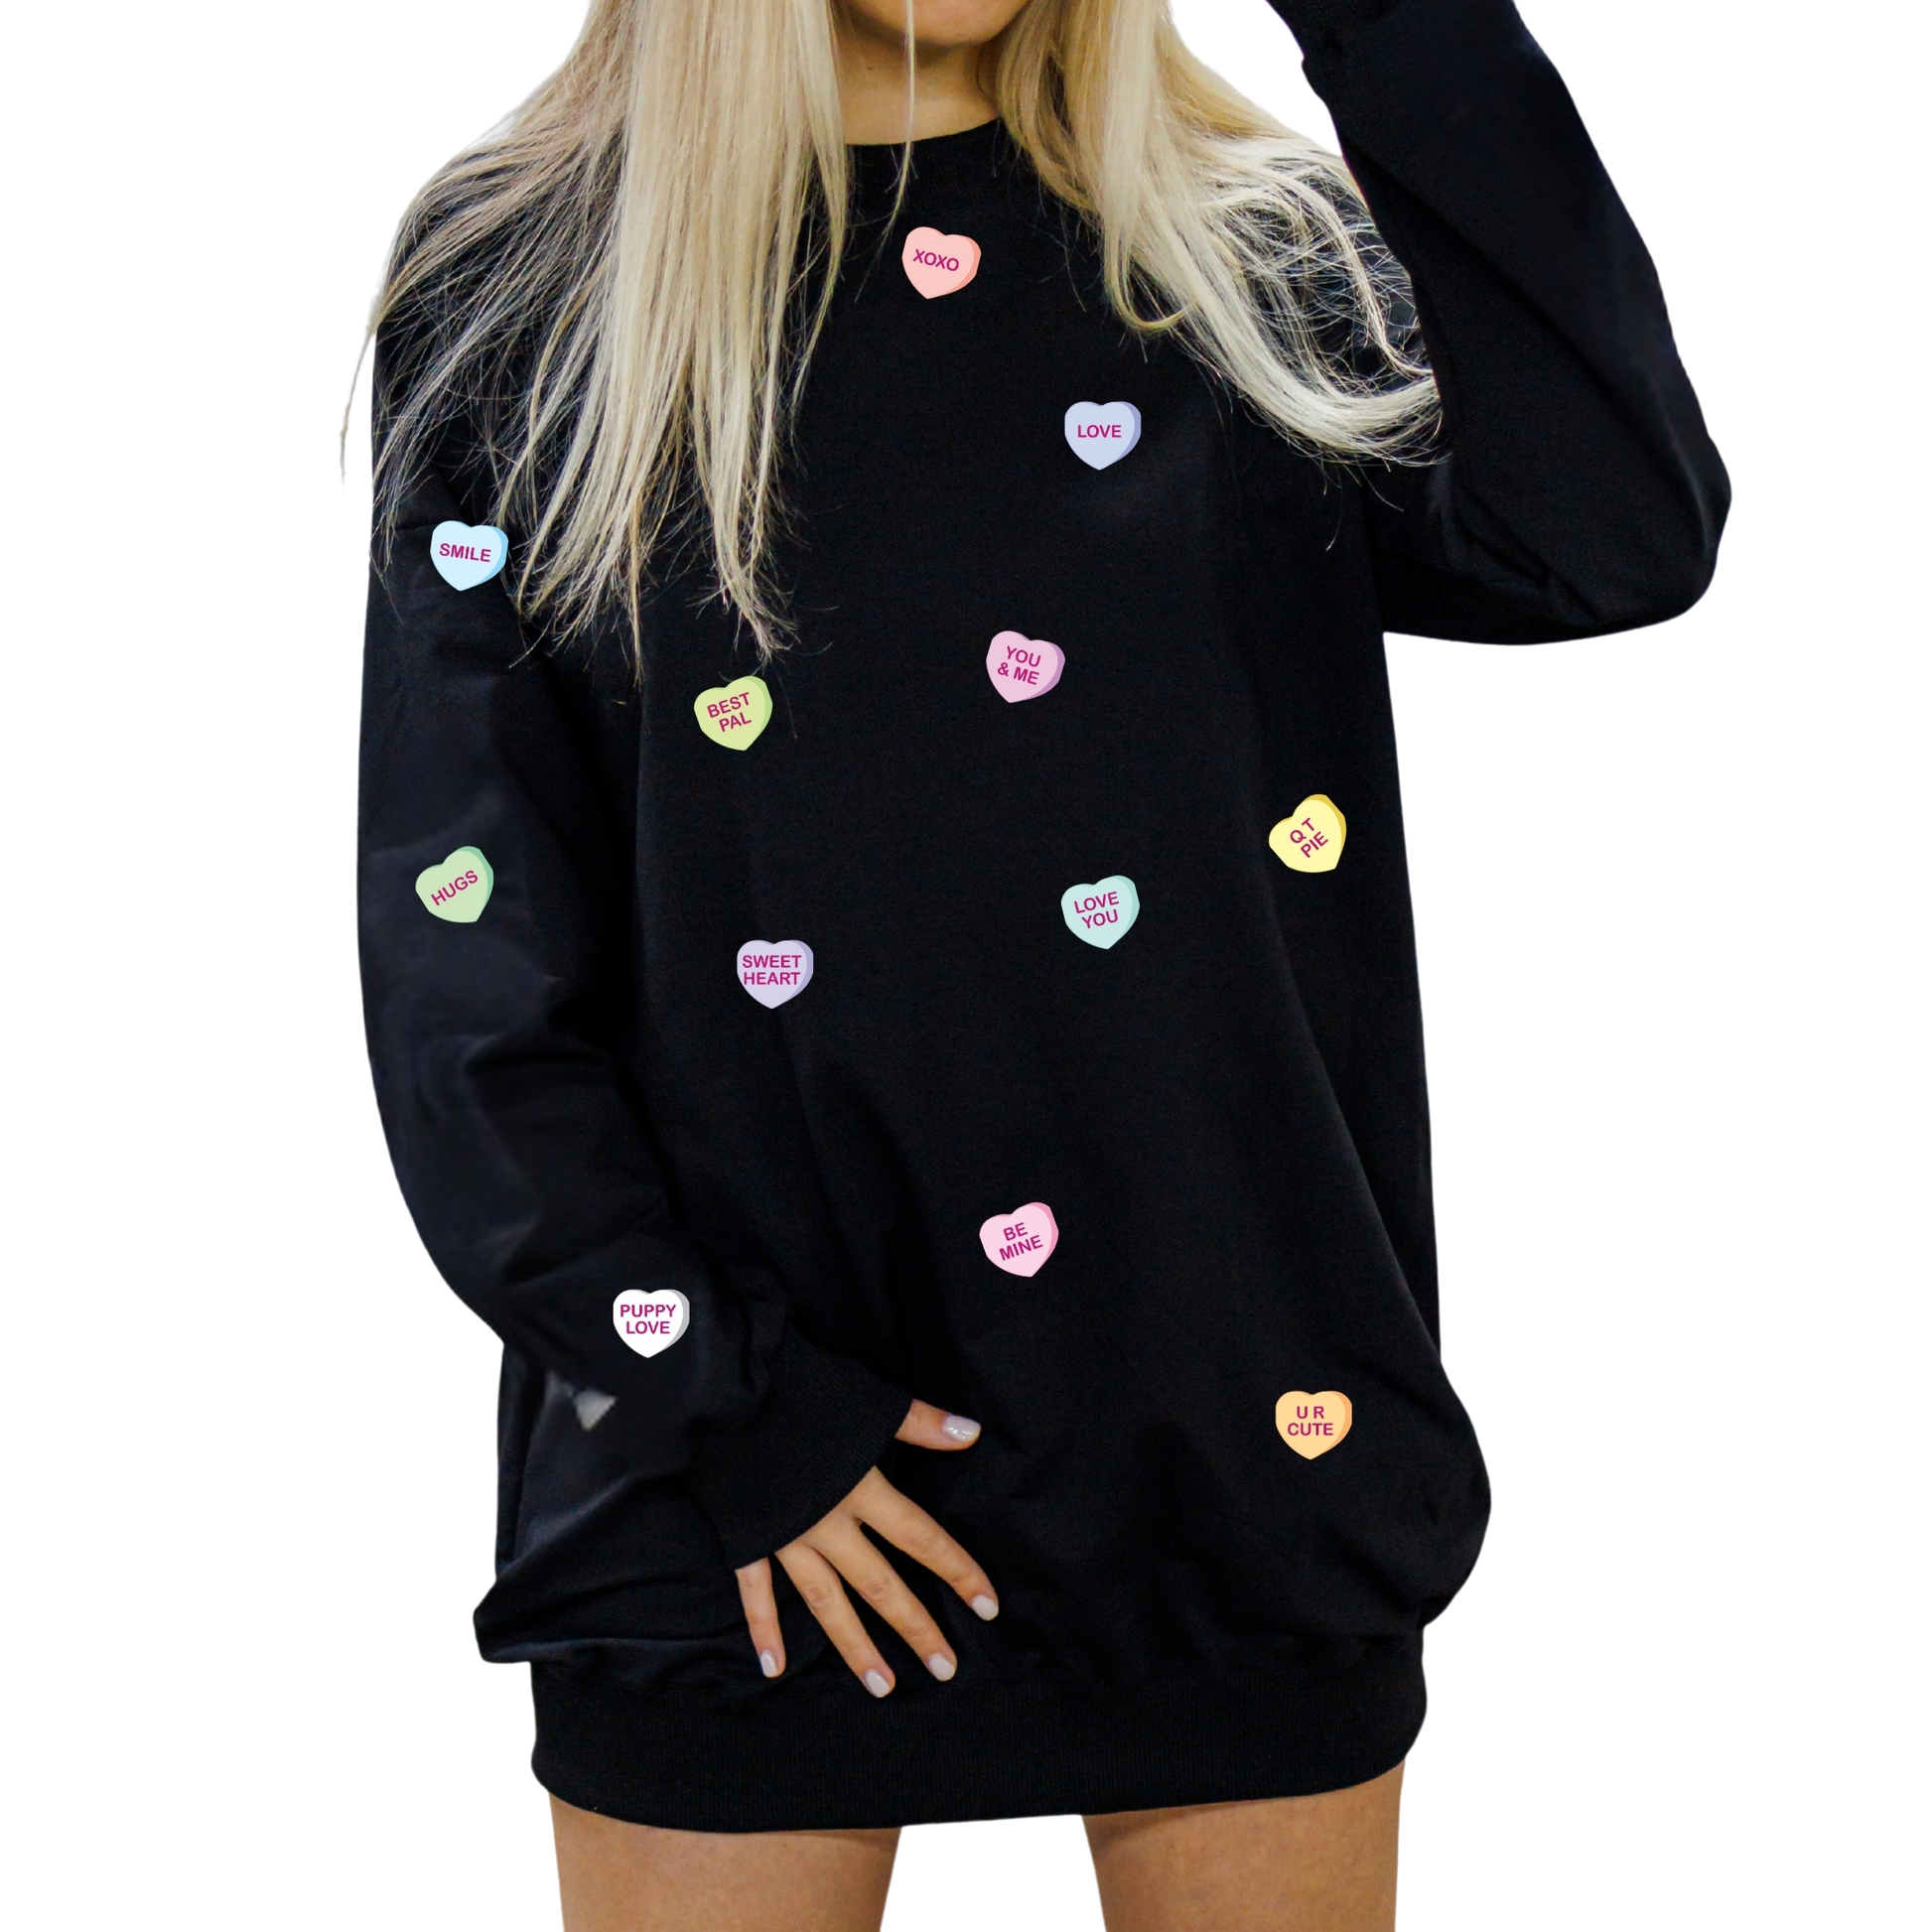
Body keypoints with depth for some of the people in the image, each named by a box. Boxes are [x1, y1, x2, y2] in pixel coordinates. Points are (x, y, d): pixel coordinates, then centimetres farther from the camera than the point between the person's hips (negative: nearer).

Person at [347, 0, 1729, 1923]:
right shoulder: (515, 289, 1)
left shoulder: (1264, 258, 4)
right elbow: (463, 938, -2)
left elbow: (1622, 539, -15)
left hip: (1240, 1419, 1)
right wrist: (707, 1397, -9)